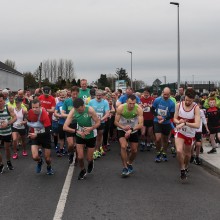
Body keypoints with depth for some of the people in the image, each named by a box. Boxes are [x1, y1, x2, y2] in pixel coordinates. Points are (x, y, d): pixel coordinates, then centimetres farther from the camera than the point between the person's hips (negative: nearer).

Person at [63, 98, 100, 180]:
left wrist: (91, 128, -35)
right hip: (80, 135, 2)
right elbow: (65, 127, -25)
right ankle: (83, 170, 29)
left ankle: (91, 163, 44)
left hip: (91, 135, -1)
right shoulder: (73, 112, -23)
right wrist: (77, 131, -36)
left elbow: (98, 122, -17)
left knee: (89, 158, 5)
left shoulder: (90, 110, -29)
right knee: (80, 157, -4)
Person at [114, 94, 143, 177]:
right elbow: (116, 122, -17)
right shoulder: (121, 108, -26)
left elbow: (141, 124, -27)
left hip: (134, 130, 2)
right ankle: (125, 168, -9)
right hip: (122, 129, -2)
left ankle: (129, 164, 40)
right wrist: (123, 127, -36)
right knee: (123, 146, -23)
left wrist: (131, 130, -40)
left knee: (134, 151, 9)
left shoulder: (139, 109, -26)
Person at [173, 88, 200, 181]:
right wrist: (179, 121, -24)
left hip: (190, 134, 0)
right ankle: (182, 170, 0)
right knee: (179, 151, -21)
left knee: (187, 153, 17)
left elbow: (197, 125, -27)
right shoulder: (179, 105, -11)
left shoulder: (196, 108, -20)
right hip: (180, 132, 0)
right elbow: (175, 119, -1)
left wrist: (185, 123, -39)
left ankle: (186, 167, 47)